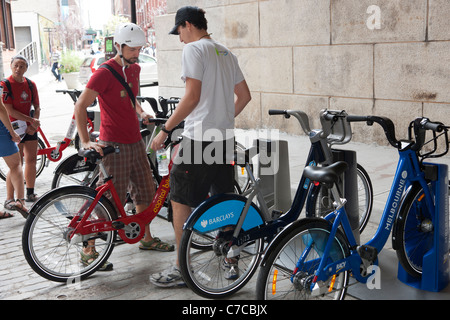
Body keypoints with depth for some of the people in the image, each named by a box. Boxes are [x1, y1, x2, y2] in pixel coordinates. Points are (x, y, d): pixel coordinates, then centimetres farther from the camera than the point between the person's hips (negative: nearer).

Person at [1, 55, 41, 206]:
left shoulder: (30, 84, 7)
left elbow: (36, 107, 9)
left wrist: (34, 124, -7)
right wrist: (31, 120, -16)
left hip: (30, 128, 6)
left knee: (32, 159, 9)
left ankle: (30, 194, 22)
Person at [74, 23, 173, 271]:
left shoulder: (134, 69, 11)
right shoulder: (104, 73, -13)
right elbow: (80, 106, -15)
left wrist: (141, 112, 8)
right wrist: (86, 141, -23)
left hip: (135, 141, 8)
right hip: (114, 145, -8)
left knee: (146, 190, 14)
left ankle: (146, 238, 31)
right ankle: (88, 247, 7)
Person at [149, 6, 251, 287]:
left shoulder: (194, 49, -9)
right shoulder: (226, 52, 17)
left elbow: (192, 97, -17)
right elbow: (245, 96, 18)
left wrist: (165, 130, -12)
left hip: (200, 137, -8)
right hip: (225, 138, 8)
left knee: (179, 199, 1)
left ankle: (182, 269, 6)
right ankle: (231, 261, 22)